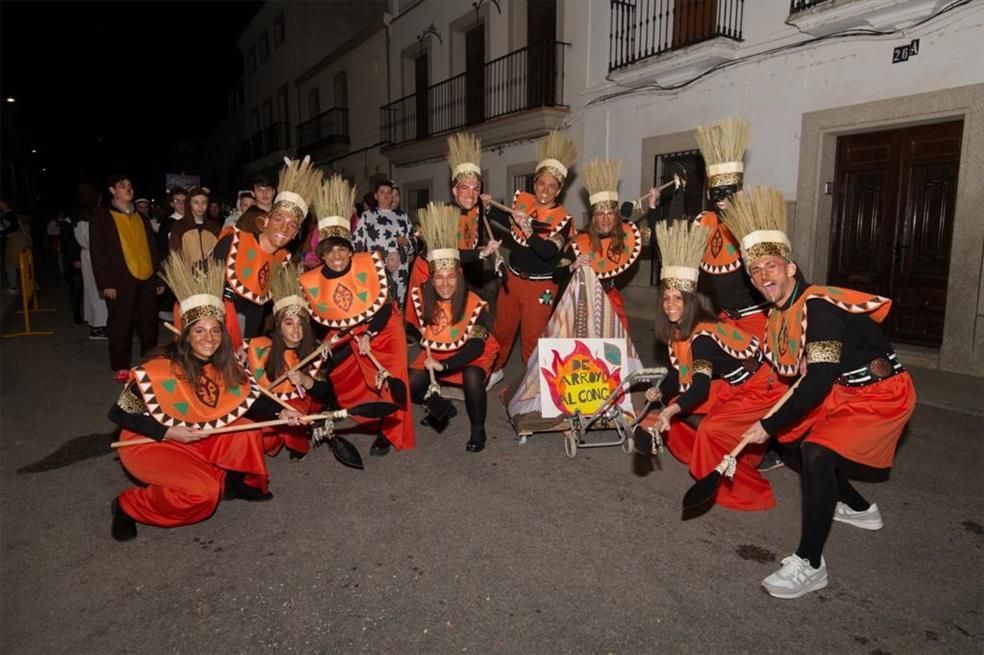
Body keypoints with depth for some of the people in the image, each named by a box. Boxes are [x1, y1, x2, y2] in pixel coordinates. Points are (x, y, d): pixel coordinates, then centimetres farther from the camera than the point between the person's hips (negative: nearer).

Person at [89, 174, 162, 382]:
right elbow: (97, 252, -4)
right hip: (121, 281, -4)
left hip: (147, 279, 4)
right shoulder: (101, 216, 1)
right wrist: (105, 283, -11)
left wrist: (159, 278, 12)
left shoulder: (141, 217, 17)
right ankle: (120, 367, 15)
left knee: (149, 324, 9)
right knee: (121, 326, 4)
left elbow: (152, 249, 17)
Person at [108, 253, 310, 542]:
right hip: (148, 444, -6)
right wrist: (170, 433, -25)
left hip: (195, 440, 6)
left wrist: (280, 413, -21)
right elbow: (119, 413, -17)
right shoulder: (158, 370, -24)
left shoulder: (226, 368, -7)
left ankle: (234, 482, 12)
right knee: (203, 492, -25)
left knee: (248, 431, -14)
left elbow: (250, 400, -3)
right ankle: (127, 506, -2)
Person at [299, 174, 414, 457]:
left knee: (389, 379, -15)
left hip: (383, 330, -3)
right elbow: (318, 319, -2)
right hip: (345, 338, 3)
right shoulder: (310, 281, -12)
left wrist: (368, 335, -21)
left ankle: (389, 432, 5)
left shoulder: (370, 263, -19)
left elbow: (383, 304, -14)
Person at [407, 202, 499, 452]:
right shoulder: (421, 296, -16)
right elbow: (416, 327, 1)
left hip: (472, 353, -4)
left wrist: (444, 366, -35)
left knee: (472, 379, -34)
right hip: (436, 352, 4)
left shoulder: (475, 303, -25)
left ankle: (478, 430, -11)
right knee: (410, 385, -15)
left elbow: (476, 346, -25)